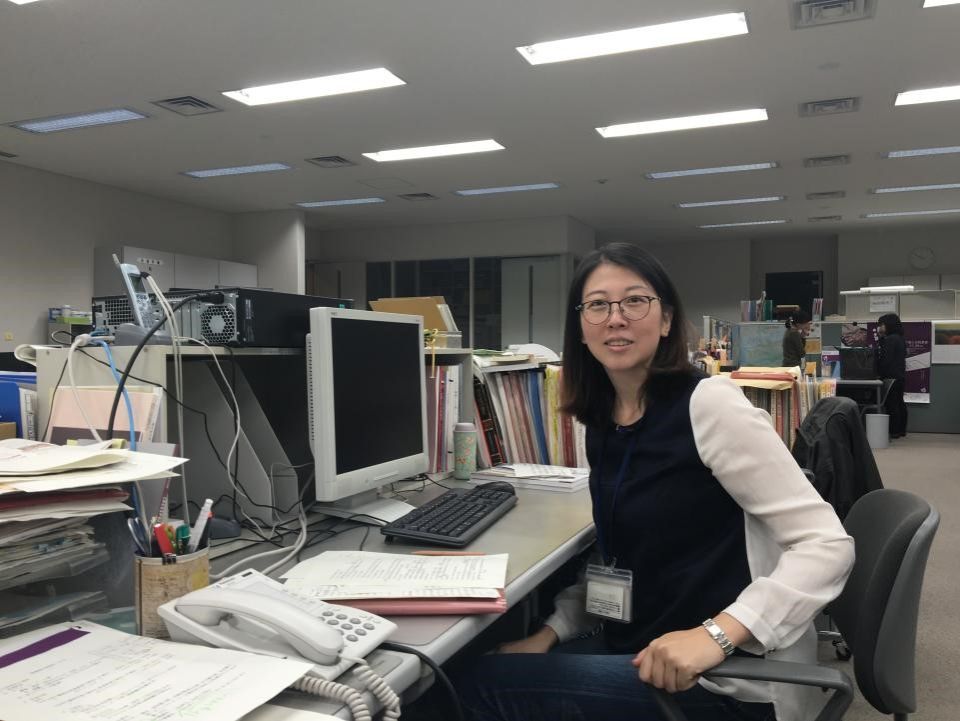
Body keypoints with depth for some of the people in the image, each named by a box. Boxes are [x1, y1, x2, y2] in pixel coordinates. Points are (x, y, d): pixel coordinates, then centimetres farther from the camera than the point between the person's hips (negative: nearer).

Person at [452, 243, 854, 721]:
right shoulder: (601, 420, 5)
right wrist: (551, 632, 2)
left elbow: (827, 544, -19)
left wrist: (716, 634, -30)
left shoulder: (708, 405, -17)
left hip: (727, 679, -6)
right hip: (638, 651, 7)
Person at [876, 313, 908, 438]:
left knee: (891, 404, -8)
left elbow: (886, 359, -19)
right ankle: (901, 430, 19)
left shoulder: (890, 339, -15)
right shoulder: (900, 338, 15)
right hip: (900, 375, 10)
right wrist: (880, 338, 13)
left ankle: (894, 431, -8)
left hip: (891, 376, -10)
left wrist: (879, 372, -12)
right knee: (899, 403, 13)